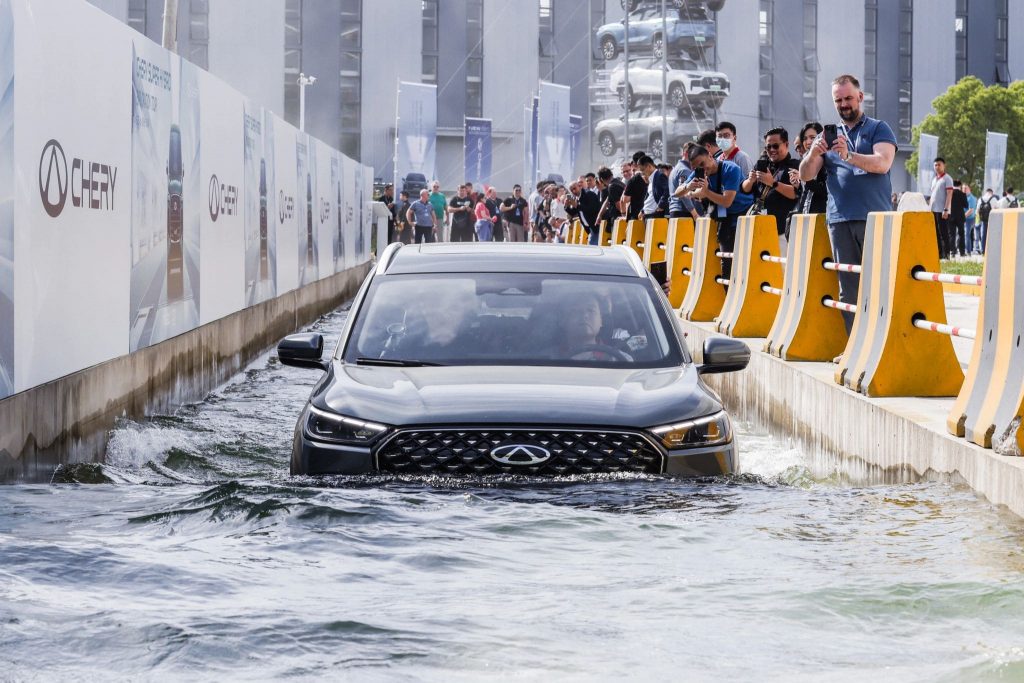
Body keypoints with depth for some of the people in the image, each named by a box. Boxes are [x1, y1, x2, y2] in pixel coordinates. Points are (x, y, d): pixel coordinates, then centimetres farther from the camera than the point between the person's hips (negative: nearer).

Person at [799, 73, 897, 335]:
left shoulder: (878, 129, 7)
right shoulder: (827, 136, 18)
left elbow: (883, 163, -11)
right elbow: (805, 175, 11)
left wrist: (849, 156, -26)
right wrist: (812, 154, -11)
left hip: (874, 218, -4)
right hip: (839, 220, 4)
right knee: (847, 288, 3)